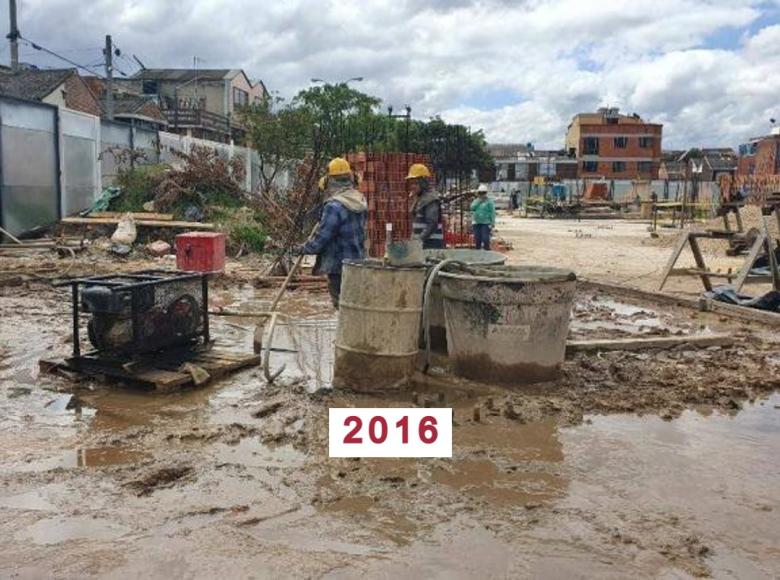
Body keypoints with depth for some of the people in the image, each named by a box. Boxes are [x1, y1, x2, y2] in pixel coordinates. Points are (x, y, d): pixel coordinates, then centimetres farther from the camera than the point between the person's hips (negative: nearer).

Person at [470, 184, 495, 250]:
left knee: (485, 238, -12)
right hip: (476, 223, 5)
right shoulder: (476, 201, 13)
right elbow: (472, 207, -4)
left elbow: (492, 212, -6)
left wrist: (492, 223, -12)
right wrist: (478, 201, -11)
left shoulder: (489, 201, -3)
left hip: (486, 223, -5)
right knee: (477, 239, 7)